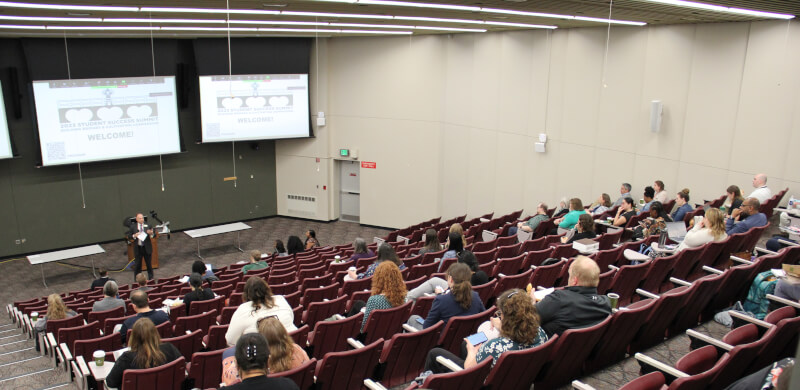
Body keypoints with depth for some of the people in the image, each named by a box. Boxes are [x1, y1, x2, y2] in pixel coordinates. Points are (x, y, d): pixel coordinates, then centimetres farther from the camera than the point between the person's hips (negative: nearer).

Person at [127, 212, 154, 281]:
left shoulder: (147, 225, 0)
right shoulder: (133, 226, -1)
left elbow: (153, 235, -3)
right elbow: (129, 236, 1)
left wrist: (151, 233, -25)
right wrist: (134, 236, -18)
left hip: (146, 248, 0)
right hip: (138, 248, 0)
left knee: (149, 264, 11)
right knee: (137, 265, 6)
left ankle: (151, 278, 24)